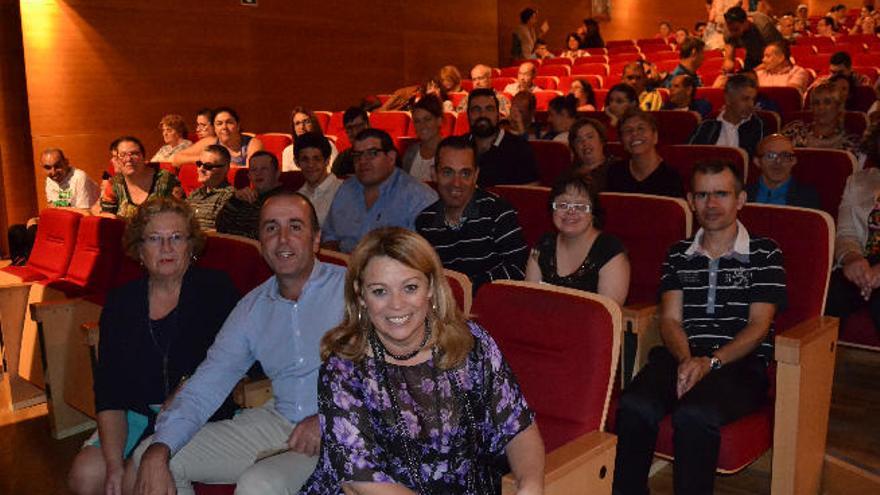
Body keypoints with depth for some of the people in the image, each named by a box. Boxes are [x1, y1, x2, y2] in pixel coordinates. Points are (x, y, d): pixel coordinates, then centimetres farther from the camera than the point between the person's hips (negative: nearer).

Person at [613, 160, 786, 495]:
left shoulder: (765, 254, 9)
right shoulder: (679, 255, 19)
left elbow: (758, 326, 1)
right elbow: (670, 319, 10)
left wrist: (710, 362, -14)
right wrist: (686, 360, -11)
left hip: (741, 364, -2)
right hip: (681, 357, 3)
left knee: (693, 415, -35)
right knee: (635, 406, -29)